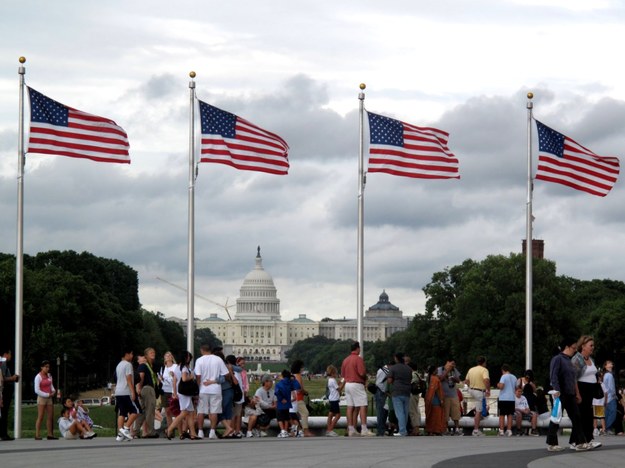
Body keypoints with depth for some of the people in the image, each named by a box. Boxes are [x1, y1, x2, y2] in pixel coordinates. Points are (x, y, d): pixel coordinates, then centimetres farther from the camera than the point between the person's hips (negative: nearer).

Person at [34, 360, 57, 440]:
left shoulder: (49, 375, 11)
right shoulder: (38, 377, -10)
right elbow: (37, 390, -15)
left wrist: (53, 391, -1)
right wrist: (47, 395, -15)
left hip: (49, 398, 7)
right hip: (41, 398, -7)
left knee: (50, 417, 5)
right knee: (40, 417, -9)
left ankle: (50, 434, 9)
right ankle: (37, 435, -9)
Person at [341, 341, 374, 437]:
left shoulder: (345, 360, 12)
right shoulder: (359, 359, -11)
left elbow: (342, 374, 16)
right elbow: (362, 372, -19)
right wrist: (365, 377, 1)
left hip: (347, 384, 8)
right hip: (357, 384, -8)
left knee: (350, 407, 6)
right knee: (362, 406, -7)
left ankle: (351, 430, 5)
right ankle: (364, 430, -14)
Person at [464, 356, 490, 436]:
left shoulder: (471, 369, 8)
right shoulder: (484, 370, -13)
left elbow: (466, 381, 14)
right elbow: (486, 380, -29)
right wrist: (488, 390, -18)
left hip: (471, 390, 7)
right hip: (479, 392, -7)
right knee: (478, 411, -2)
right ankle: (476, 430, -1)